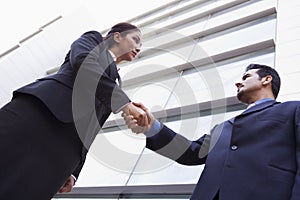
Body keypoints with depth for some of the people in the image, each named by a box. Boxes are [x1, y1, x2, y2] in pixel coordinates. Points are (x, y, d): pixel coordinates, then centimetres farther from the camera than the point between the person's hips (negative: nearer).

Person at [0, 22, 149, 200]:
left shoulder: (115, 82, 30)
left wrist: (73, 171, 14)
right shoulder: (93, 39, 18)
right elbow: (83, 62, -8)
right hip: (38, 113, -4)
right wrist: (125, 103, -13)